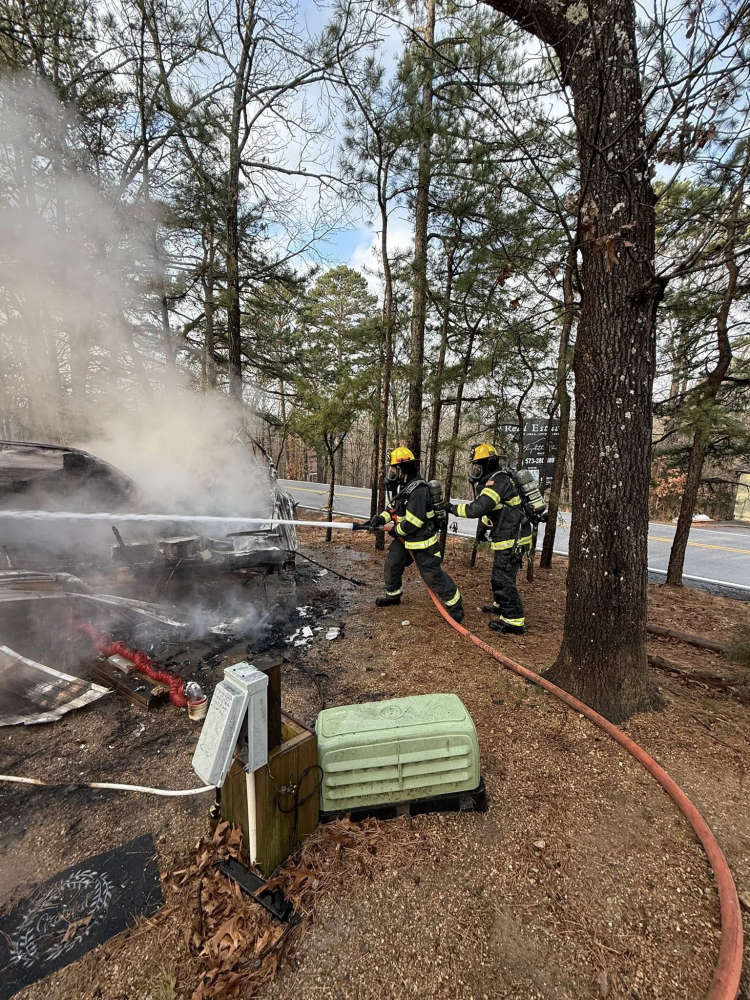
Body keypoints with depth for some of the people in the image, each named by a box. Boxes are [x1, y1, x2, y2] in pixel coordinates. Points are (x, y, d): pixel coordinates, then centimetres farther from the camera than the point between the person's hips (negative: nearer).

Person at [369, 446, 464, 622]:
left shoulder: (417, 490, -27)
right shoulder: (400, 486, 6)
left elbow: (413, 522, -29)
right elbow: (393, 507, 17)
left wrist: (395, 530, -14)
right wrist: (382, 517, -2)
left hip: (422, 541, -9)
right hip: (404, 539, 9)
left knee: (433, 575, -3)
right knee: (391, 565, 15)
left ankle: (455, 606, 14)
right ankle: (393, 595, 38)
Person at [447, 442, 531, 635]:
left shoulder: (499, 481, -22)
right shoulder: (491, 480, 12)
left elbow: (478, 508, -33)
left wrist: (453, 508, -23)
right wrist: (485, 527, 21)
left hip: (512, 539, -11)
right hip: (507, 537, 11)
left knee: (503, 577, -5)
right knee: (499, 574, 23)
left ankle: (514, 620, 4)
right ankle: (501, 605, 42)